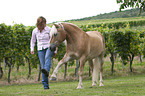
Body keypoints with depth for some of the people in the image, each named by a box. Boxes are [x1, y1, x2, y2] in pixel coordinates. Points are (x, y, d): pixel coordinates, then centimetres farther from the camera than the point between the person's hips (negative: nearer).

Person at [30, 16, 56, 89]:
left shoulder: (49, 30, -3)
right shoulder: (35, 31, 7)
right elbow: (33, 40, 21)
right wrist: (32, 49, 8)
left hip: (49, 47, -2)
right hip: (40, 49, 2)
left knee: (47, 57, -35)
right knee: (42, 65, -6)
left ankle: (47, 71, -63)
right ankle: (45, 84, -4)